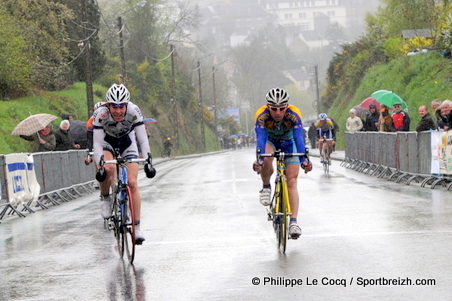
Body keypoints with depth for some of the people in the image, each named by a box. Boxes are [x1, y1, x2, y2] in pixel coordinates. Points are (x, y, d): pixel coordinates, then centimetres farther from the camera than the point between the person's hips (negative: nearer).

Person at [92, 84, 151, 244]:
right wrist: (100, 164, -44)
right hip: (106, 142, -1)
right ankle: (105, 198, -4)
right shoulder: (100, 114, -33)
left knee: (132, 183, -13)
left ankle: (137, 227, -8)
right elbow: (97, 142, -31)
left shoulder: (134, 111, -31)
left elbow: (143, 139, -28)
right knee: (108, 168, -33)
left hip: (127, 142, 1)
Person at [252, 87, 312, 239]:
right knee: (266, 160, -35)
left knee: (292, 182, -12)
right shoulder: (262, 115, -33)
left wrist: (304, 160, -56)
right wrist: (259, 159, -58)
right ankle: (266, 187, -8)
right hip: (270, 141, 0)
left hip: (288, 143, 0)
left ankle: (293, 222, -14)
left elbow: (299, 138, -41)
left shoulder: (293, 114, -33)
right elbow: (260, 138, -42)